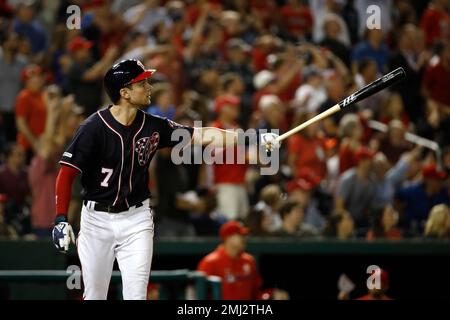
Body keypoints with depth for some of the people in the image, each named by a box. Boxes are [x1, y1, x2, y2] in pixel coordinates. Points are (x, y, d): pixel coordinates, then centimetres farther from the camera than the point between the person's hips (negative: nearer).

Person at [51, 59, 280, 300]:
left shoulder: (152, 126, -3)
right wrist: (61, 219, -21)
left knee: (136, 295, -5)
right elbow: (66, 174, -13)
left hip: (137, 219, 2)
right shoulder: (93, 128, -15)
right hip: (96, 219, -2)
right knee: (94, 296, 8)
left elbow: (202, 136, -3)